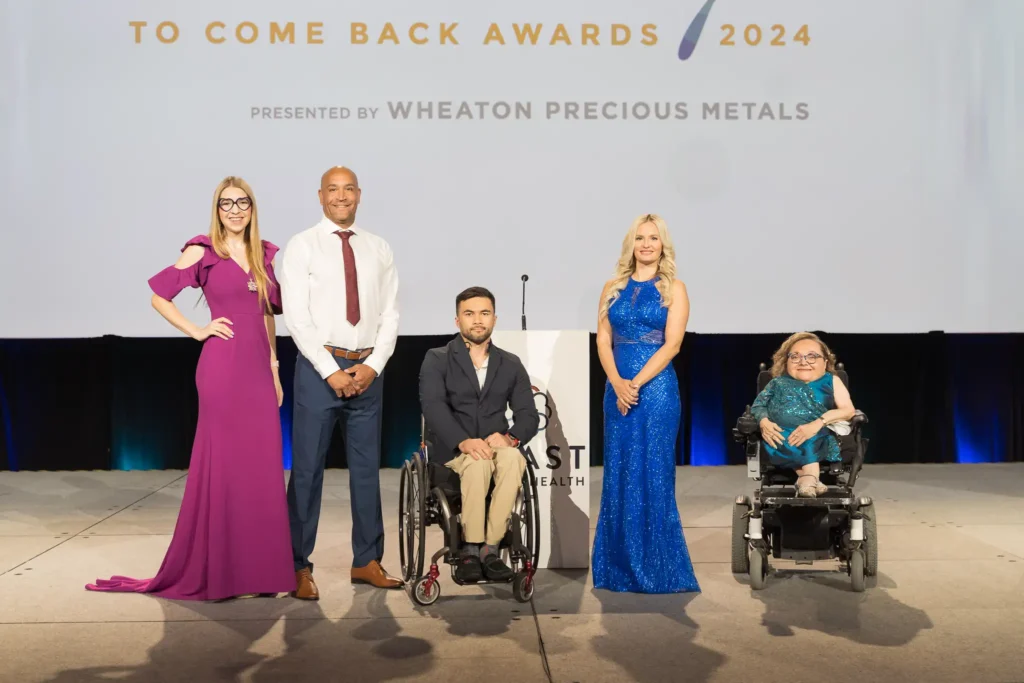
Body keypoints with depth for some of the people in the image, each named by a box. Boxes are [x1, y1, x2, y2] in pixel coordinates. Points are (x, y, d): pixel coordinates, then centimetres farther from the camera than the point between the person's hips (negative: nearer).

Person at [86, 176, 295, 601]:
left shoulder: (266, 254, 13)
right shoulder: (204, 251, -2)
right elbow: (159, 296, -1)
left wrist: (274, 367, 14)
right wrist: (198, 332, -5)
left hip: (258, 368, 5)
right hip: (223, 367, -5)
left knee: (261, 467, 5)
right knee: (223, 464, 0)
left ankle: (258, 567, 13)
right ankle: (215, 569, 11)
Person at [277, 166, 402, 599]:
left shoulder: (379, 249, 10)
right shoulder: (302, 246, -1)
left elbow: (390, 314, 7)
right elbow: (296, 315, -8)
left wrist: (373, 366, -7)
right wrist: (331, 371, -14)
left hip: (368, 370, 4)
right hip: (319, 367, -3)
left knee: (367, 466, 10)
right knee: (307, 468, 0)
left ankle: (367, 561, 22)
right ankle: (299, 565, 11)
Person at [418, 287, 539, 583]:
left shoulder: (511, 364, 15)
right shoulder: (437, 359, 5)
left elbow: (528, 415, 6)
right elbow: (433, 406, -12)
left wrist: (511, 437, -18)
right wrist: (463, 441, -29)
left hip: (496, 446, 2)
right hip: (452, 450, -2)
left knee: (513, 458, -32)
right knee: (477, 462, -36)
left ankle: (490, 546, -26)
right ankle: (471, 549, -24)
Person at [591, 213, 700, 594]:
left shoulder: (674, 289, 1)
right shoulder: (613, 288, 10)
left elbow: (672, 344, -8)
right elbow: (603, 340, 4)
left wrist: (636, 383, -15)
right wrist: (617, 383, -12)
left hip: (657, 389, -3)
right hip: (617, 389, 4)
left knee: (652, 475, -2)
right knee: (618, 474, 5)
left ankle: (657, 568, 8)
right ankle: (619, 568, 15)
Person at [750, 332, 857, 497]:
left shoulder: (832, 381, 17)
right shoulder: (779, 383, 22)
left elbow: (849, 411, 1)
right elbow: (758, 406, 8)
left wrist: (817, 423, -17)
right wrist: (764, 423, -18)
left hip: (821, 436, 0)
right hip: (782, 436, 0)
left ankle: (807, 478, -45)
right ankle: (810, 478, -44)